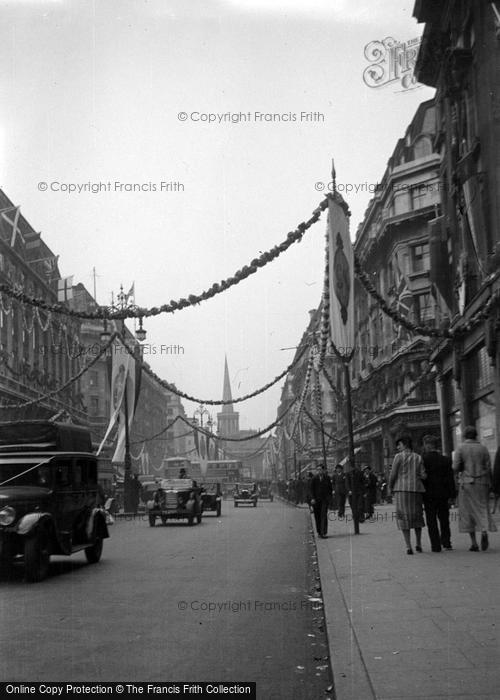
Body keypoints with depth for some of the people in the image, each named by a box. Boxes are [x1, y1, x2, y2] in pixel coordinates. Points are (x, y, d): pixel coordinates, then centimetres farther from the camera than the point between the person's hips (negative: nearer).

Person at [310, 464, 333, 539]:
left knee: (324, 516, -10)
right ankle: (319, 532, 17)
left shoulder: (327, 478, 5)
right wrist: (312, 498, -7)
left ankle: (323, 533, -11)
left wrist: (329, 497, -1)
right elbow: (312, 489, 3)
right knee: (317, 517, 6)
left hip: (325, 499, -1)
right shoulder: (314, 479, 4)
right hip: (316, 500, 1)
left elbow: (330, 488, 10)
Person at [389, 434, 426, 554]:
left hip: (402, 489, -4)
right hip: (416, 489, 4)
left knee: (404, 517, 0)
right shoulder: (418, 458, 9)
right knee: (417, 516, 18)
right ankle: (419, 544, 20)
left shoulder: (399, 456, -3)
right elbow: (423, 476, 2)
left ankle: (408, 547, -7)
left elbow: (393, 474, -6)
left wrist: (390, 487, 10)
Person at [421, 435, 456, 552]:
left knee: (431, 521, 2)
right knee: (444, 519, 16)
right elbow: (450, 478, 1)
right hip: (443, 494, 3)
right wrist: (452, 495, 4)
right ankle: (446, 542, 14)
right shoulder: (445, 460, 2)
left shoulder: (423, 459, -9)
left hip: (429, 494, -3)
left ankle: (436, 545, 0)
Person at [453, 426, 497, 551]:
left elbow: (456, 468, -9)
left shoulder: (461, 449, -2)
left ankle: (473, 543, 4)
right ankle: (484, 531, -24)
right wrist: (489, 486, 7)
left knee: (468, 512, 6)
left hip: (466, 483, -1)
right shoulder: (483, 448, 4)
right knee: (483, 509, 5)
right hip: (482, 483, 1)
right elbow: (488, 468, 1)